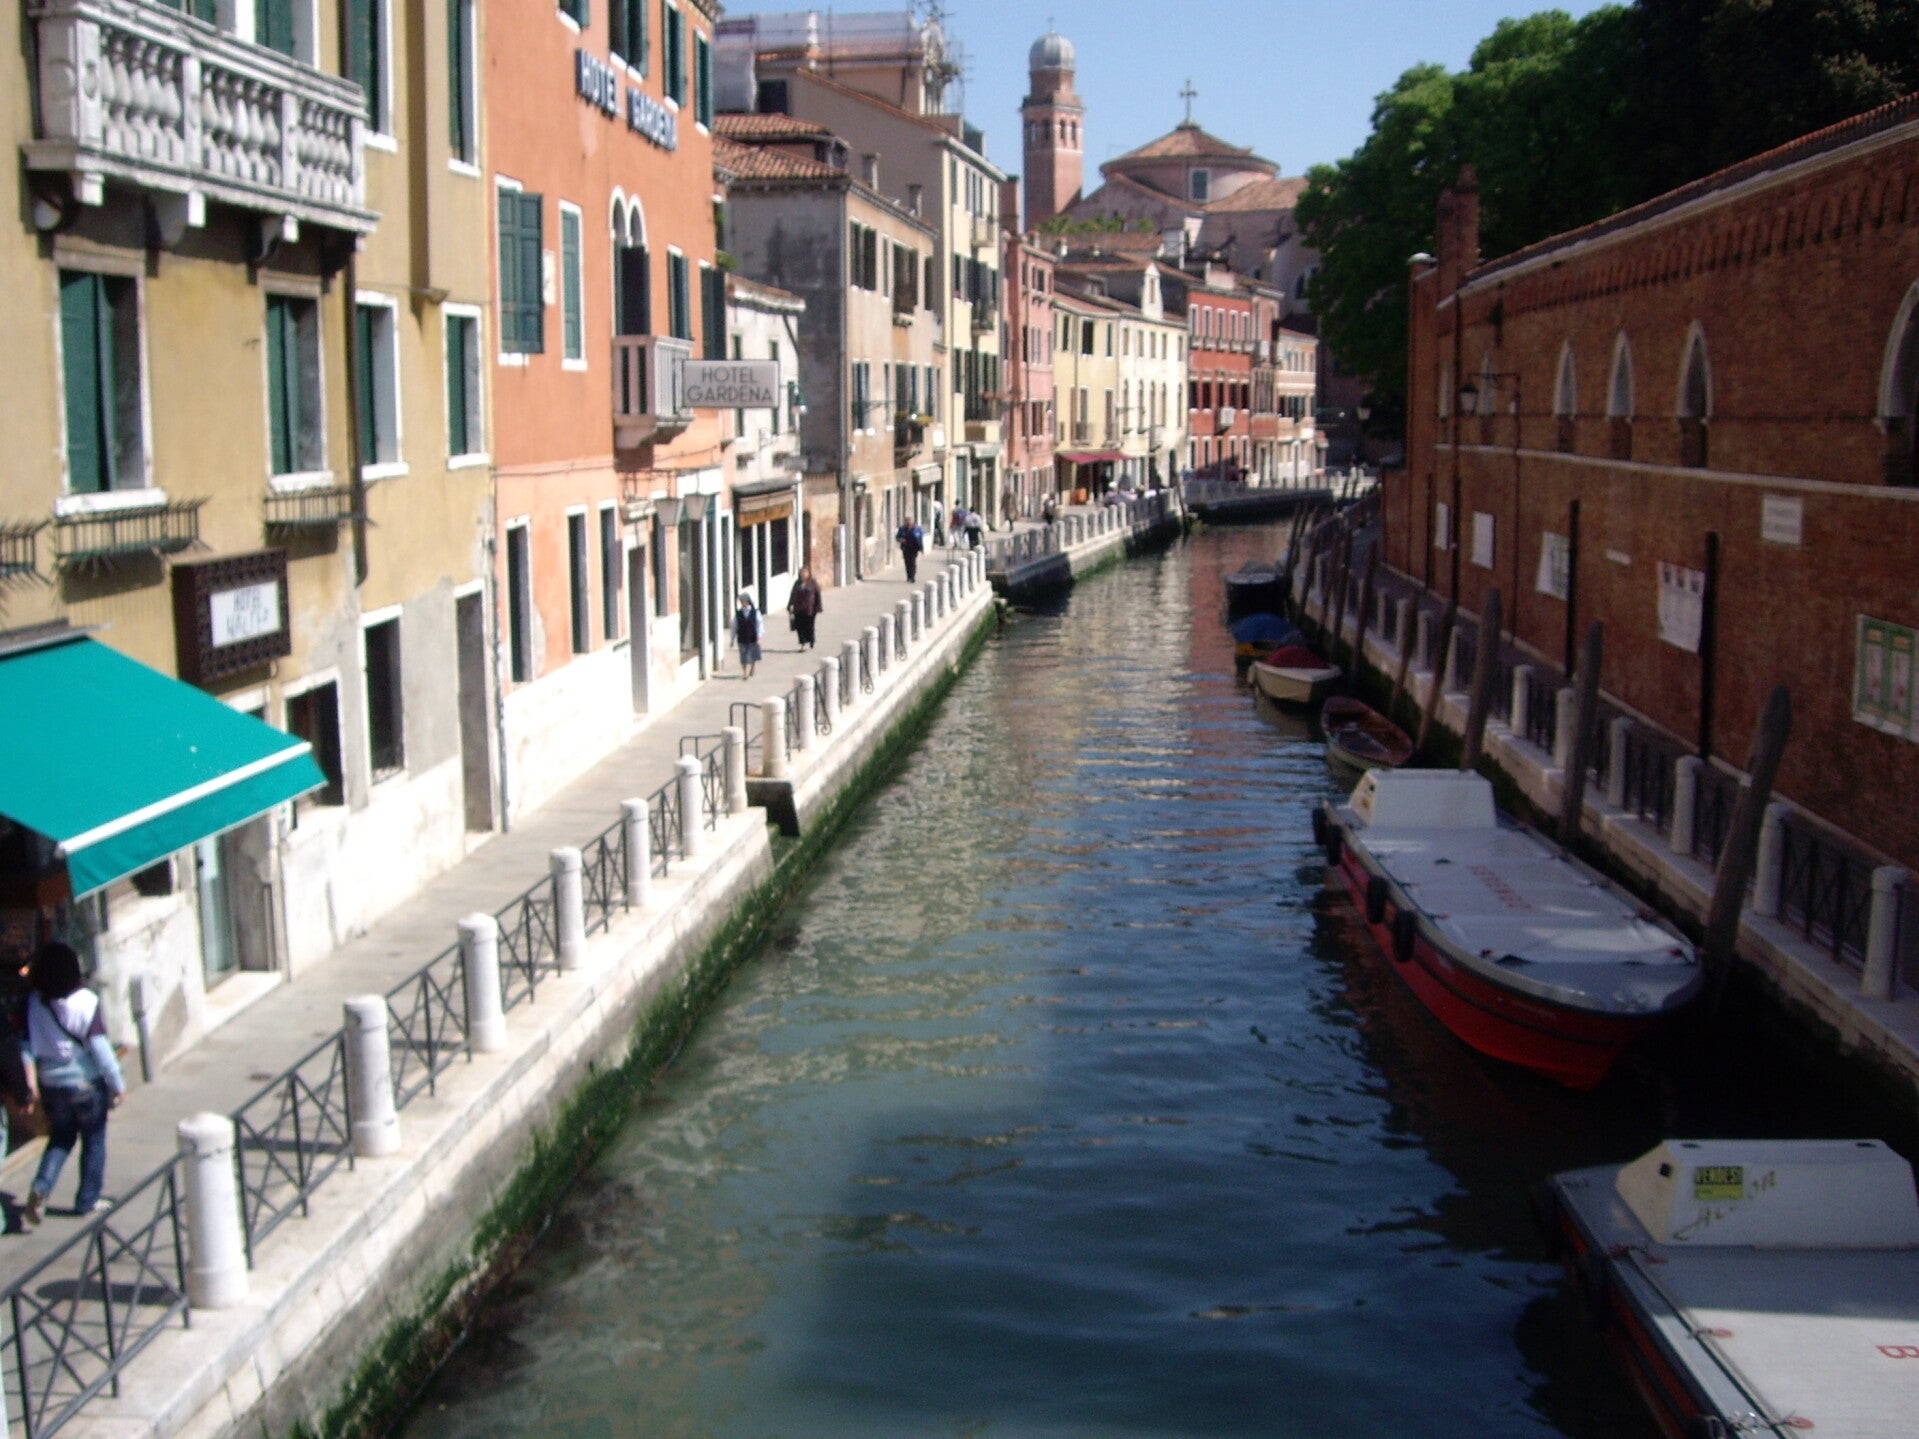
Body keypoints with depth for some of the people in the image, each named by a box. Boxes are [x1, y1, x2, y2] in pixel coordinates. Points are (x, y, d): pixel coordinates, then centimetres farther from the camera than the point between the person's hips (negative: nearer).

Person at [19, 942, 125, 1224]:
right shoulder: (85, 1001, -18)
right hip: (87, 1083, -4)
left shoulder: (33, 1002, -6)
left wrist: (31, 1081, 4)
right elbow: (99, 1045, -17)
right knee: (93, 1140, 14)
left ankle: (40, 1188, 0)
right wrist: (117, 1084, -9)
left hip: (51, 1085, 4)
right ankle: (88, 1200, 21)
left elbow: (26, 1044, -4)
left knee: (60, 1138, 21)